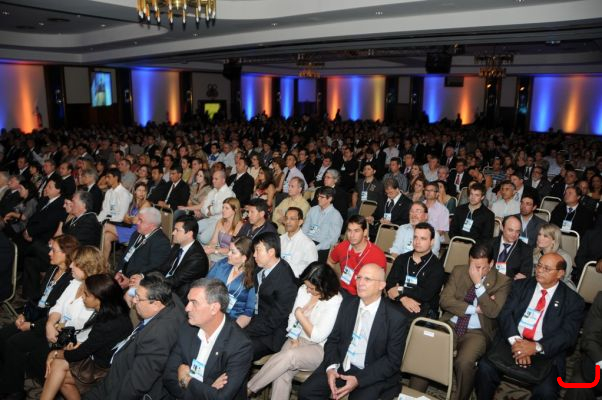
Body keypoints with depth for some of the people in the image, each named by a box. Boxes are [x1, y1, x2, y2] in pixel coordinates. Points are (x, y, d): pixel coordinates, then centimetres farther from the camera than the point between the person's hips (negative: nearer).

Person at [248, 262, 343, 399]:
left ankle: (249, 389, -15)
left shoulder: (335, 302, -15)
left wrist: (300, 315, -9)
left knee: (288, 356, -32)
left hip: (319, 348, -5)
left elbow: (318, 336, -16)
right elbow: (292, 318, 10)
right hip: (298, 339, 5)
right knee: (282, 375, -25)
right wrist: (294, 340, -5)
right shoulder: (303, 290, 4)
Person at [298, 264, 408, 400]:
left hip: (372, 375, -3)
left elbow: (393, 361, -9)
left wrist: (358, 379, -17)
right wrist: (331, 367, -11)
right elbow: (333, 340, 8)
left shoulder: (396, 318, -12)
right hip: (340, 366, 4)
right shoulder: (347, 304, 3)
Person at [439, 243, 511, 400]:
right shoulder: (458, 271, 5)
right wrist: (475, 309, -11)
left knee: (464, 362, -31)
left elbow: (493, 312, -15)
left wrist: (478, 284, -19)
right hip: (451, 325, 3)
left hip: (477, 332, -3)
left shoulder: (502, 281, -3)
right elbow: (445, 300, -3)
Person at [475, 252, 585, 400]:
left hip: (547, 351, -1)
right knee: (485, 367, -24)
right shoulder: (521, 285, 12)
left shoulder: (573, 300, 6)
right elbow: (505, 313, 1)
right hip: (513, 342, 2)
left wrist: (536, 347, -20)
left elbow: (568, 334, -5)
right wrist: (515, 341, -17)